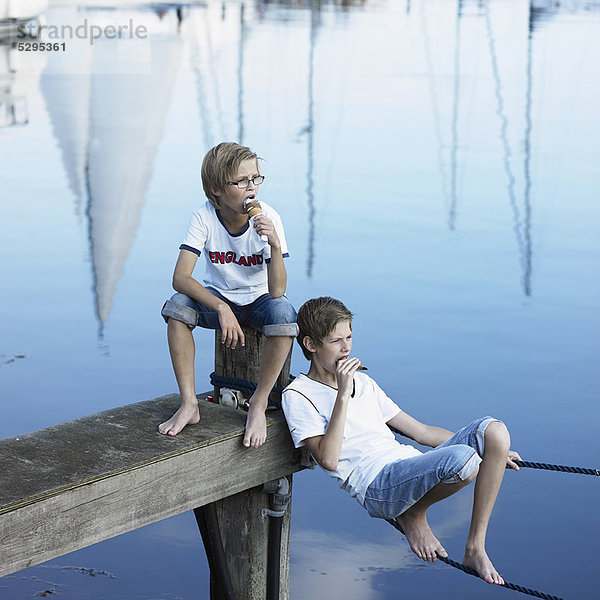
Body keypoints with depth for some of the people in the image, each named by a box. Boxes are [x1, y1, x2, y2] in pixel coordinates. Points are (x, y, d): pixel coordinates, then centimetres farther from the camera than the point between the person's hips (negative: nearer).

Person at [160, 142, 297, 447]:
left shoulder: (268, 219, -21)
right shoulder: (204, 218, -19)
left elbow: (277, 291, -26)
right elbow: (180, 278, -29)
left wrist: (275, 244, -42)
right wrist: (222, 309, -43)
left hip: (258, 301, -1)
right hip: (218, 298, 1)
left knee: (283, 312, -35)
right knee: (177, 305, -30)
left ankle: (258, 404, -18)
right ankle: (189, 405, -20)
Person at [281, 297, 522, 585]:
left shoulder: (363, 381, 26)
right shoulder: (298, 395, 4)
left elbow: (419, 431, 28)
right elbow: (328, 460, -11)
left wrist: (493, 450, 26)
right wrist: (343, 394, -14)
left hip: (412, 463, 8)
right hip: (376, 483, -8)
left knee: (494, 430, -15)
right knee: (463, 460, -33)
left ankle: (475, 548, -9)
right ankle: (412, 516, -3)